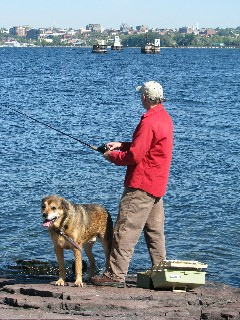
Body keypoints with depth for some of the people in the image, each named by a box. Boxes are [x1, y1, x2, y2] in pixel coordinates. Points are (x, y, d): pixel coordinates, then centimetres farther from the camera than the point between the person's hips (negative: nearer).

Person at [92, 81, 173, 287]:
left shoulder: (149, 122, -18)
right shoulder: (165, 117, 13)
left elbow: (134, 156, -19)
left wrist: (113, 156, -2)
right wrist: (122, 145, 13)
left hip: (141, 185, -10)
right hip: (157, 185, 10)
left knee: (126, 230, -8)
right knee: (155, 231, 14)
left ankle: (116, 275, -9)